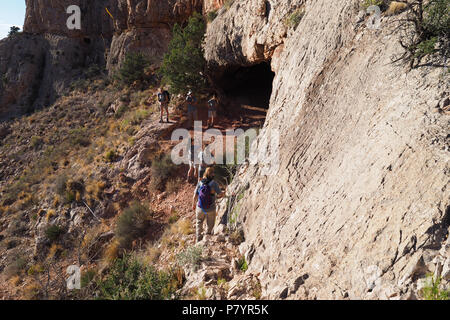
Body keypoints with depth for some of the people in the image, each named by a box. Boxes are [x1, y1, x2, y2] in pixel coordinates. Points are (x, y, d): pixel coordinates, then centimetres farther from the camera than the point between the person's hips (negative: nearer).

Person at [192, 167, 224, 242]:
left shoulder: (200, 183, -9)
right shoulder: (214, 184, -16)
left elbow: (195, 196, -5)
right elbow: (220, 194, -15)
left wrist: (193, 204, 12)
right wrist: (223, 193, 8)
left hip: (200, 208, 2)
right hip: (211, 209, -2)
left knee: (199, 223, 24)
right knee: (210, 225, 19)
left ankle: (198, 239, 33)